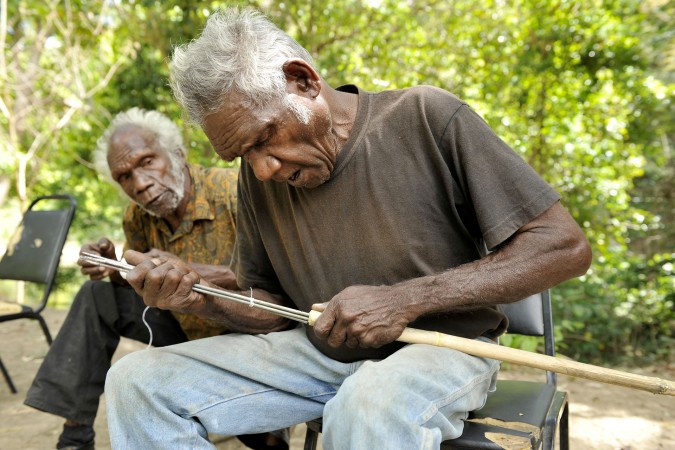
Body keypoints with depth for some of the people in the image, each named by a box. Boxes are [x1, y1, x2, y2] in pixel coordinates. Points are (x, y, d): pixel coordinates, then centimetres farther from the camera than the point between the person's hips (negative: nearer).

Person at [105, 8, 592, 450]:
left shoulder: (425, 118, -14)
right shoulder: (258, 176, 2)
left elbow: (565, 247, -15)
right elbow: (272, 312, 10)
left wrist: (406, 299, -23)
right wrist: (203, 301, -13)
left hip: (440, 346, -4)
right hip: (318, 353, 5)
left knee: (372, 402, -40)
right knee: (138, 381, -9)